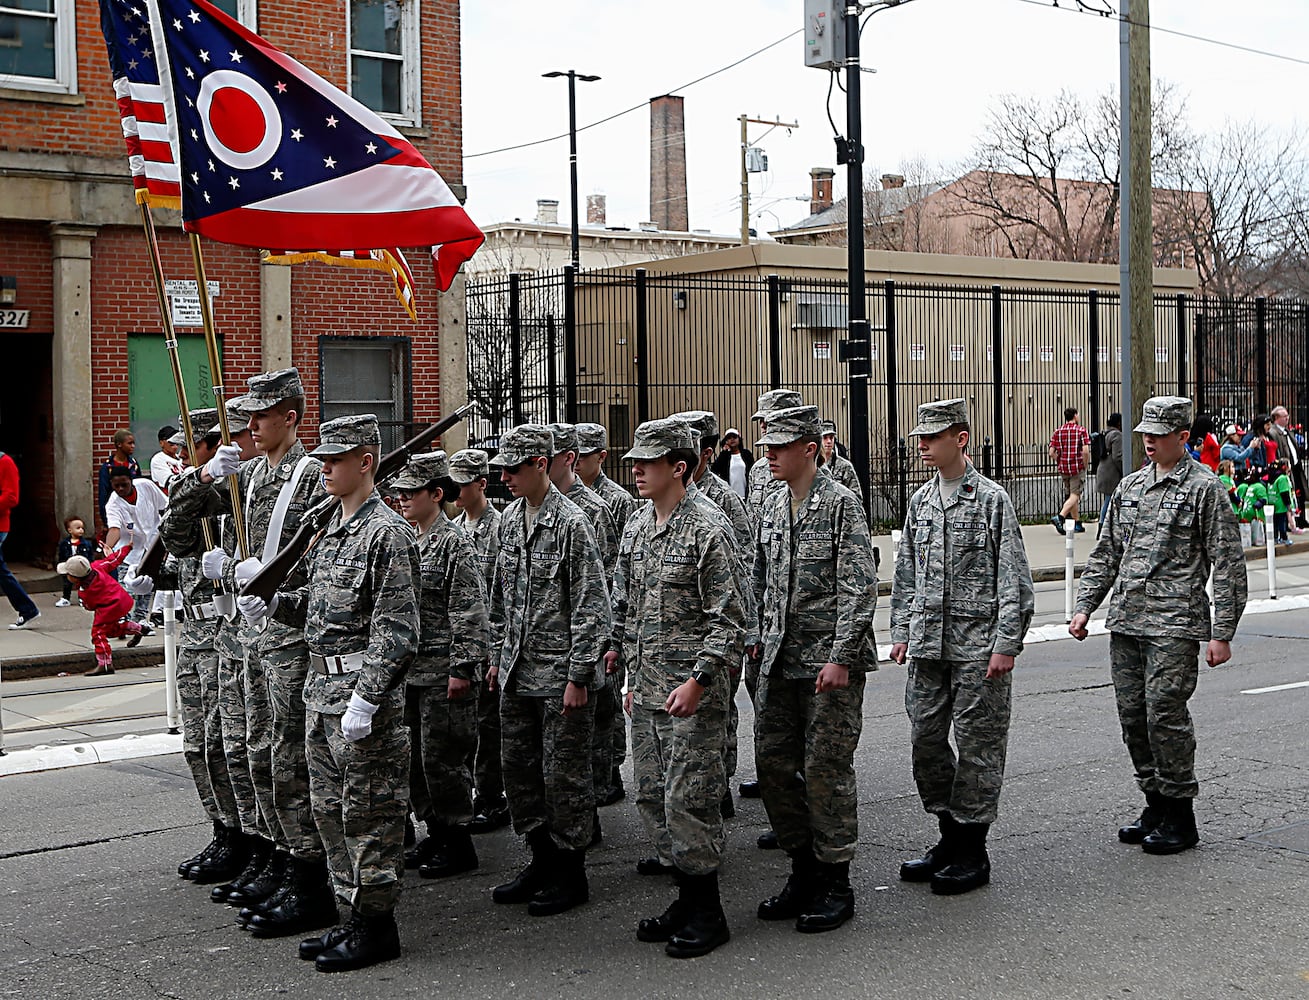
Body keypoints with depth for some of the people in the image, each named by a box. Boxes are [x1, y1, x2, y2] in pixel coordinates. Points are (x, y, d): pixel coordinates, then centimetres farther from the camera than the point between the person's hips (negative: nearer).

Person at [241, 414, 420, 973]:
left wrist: (365, 699, -24)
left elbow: (395, 629, -19)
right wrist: (271, 605, 6)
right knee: (329, 806, 14)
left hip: (363, 690, -9)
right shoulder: (332, 528, 14)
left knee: (368, 810, -1)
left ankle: (376, 925, 10)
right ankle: (355, 914, 25)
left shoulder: (387, 533, -14)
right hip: (322, 687, 9)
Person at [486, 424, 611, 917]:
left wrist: (578, 676, -17)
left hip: (560, 672, -8)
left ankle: (571, 873, 13)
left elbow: (591, 606, -15)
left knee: (564, 773, 1)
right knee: (519, 767, 13)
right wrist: (497, 656, 17)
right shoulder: (509, 519, 9)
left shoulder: (571, 523, -14)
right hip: (517, 672, 8)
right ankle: (542, 859, 27)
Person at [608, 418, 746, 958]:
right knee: (652, 797, 12)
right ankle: (686, 897, 25)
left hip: (693, 694, -8)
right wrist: (632, 675, 18)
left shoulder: (706, 534, -11)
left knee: (687, 798, -4)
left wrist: (698, 680, -19)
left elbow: (729, 619, -13)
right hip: (646, 692, 8)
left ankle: (707, 913, 9)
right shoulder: (634, 530, 11)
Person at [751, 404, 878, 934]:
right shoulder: (772, 505, 12)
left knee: (826, 769, -2)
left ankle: (835, 884, 11)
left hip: (830, 660, -7)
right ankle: (803, 868, 23)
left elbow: (859, 586, -14)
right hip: (780, 661, 7)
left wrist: (841, 657, -18)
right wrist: (766, 640, 15)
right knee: (773, 762, 8)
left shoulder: (840, 503, -9)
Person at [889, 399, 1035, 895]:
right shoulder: (920, 500, 11)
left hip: (978, 646, -6)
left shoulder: (991, 499, -6)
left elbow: (1013, 579, -8)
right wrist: (901, 632, 11)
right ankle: (949, 836, 23)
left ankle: (973, 852, 10)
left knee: (977, 744, 1)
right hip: (927, 645, 6)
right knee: (925, 739, 8)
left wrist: (1006, 645, -13)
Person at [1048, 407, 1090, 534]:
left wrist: (1060, 462, 13)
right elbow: (1086, 451, -16)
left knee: (1070, 495, 15)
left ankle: (1077, 524, 20)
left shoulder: (1057, 431, 6)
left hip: (1063, 468, 5)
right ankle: (1060, 517, -27)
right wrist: (1085, 466, -3)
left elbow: (1052, 453, 0)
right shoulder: (1081, 430, -5)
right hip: (1077, 468, -5)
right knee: (1075, 496, -6)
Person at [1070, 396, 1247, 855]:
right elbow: (1106, 553, 21)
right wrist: (1085, 606, 12)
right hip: (1125, 622, 6)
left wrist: (1221, 633, -10)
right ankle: (1156, 804, 22)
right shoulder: (1129, 486, 15)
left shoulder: (1205, 488, -4)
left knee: (1164, 714, -8)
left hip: (1175, 625, -6)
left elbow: (1228, 564, -6)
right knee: (1133, 716, 8)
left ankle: (1180, 817, 5)